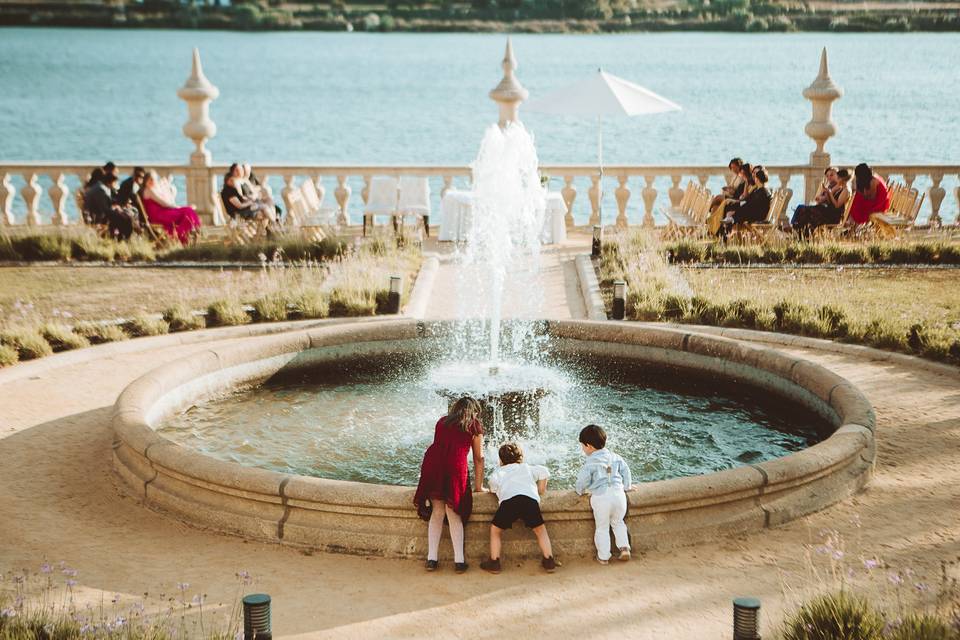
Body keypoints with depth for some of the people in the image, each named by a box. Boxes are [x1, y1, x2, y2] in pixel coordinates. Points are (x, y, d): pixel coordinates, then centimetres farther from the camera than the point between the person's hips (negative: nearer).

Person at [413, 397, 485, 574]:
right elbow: (478, 458, 20)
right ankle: (459, 560, 1)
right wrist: (479, 486, 28)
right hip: (455, 465, -3)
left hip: (432, 461, 3)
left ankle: (431, 559, 8)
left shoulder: (442, 422, 28)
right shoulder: (474, 426, 18)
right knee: (454, 514, 3)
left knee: (437, 512, 10)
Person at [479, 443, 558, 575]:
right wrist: (540, 491, 32)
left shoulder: (498, 472, 32)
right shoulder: (527, 468, 35)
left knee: (495, 530, 20)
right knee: (540, 530, 22)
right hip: (531, 499, 1)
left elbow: (493, 488, 18)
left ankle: (494, 563, 16)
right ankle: (549, 562, 15)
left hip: (508, 500, -1)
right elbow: (544, 472, 22)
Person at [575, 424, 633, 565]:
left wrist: (580, 490, 16)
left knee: (602, 528, 12)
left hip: (600, 497, -4)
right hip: (618, 494, 4)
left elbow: (582, 480, -6)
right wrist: (627, 486, 32)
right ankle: (624, 547, 13)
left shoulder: (590, 463, -6)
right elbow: (625, 470, 17)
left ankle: (603, 557, 15)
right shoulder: (614, 457, 10)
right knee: (618, 522, 26)